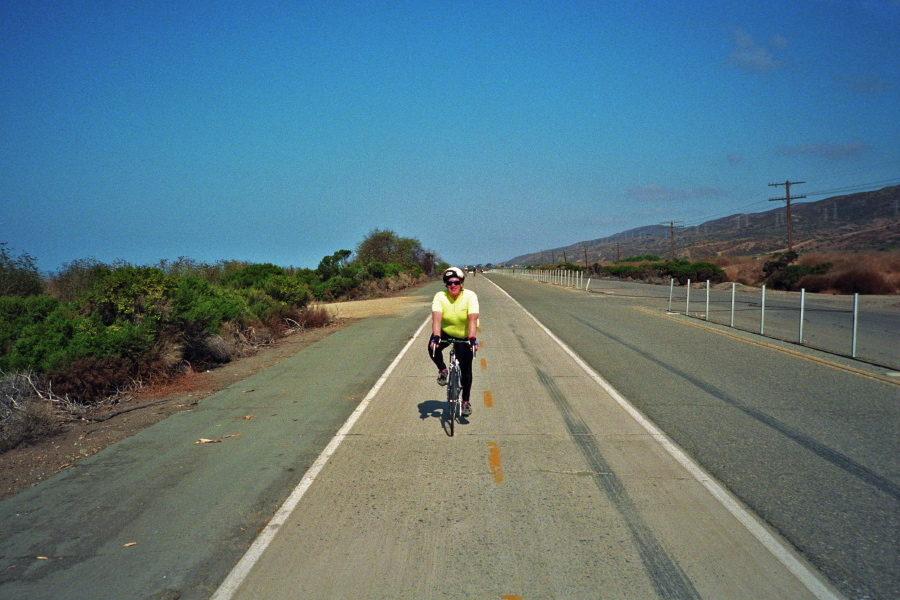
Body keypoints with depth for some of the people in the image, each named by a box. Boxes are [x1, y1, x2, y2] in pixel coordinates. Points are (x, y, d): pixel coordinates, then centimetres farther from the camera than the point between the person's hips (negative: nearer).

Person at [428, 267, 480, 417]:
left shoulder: (470, 296, -22)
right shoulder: (440, 297, -19)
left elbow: (472, 319, -32)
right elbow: (436, 318, -31)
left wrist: (472, 339, -45)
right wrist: (435, 337, -46)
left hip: (464, 336, -1)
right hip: (446, 332, 1)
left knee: (466, 369, -2)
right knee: (433, 348, -29)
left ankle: (466, 401, 15)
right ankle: (442, 370, 1)